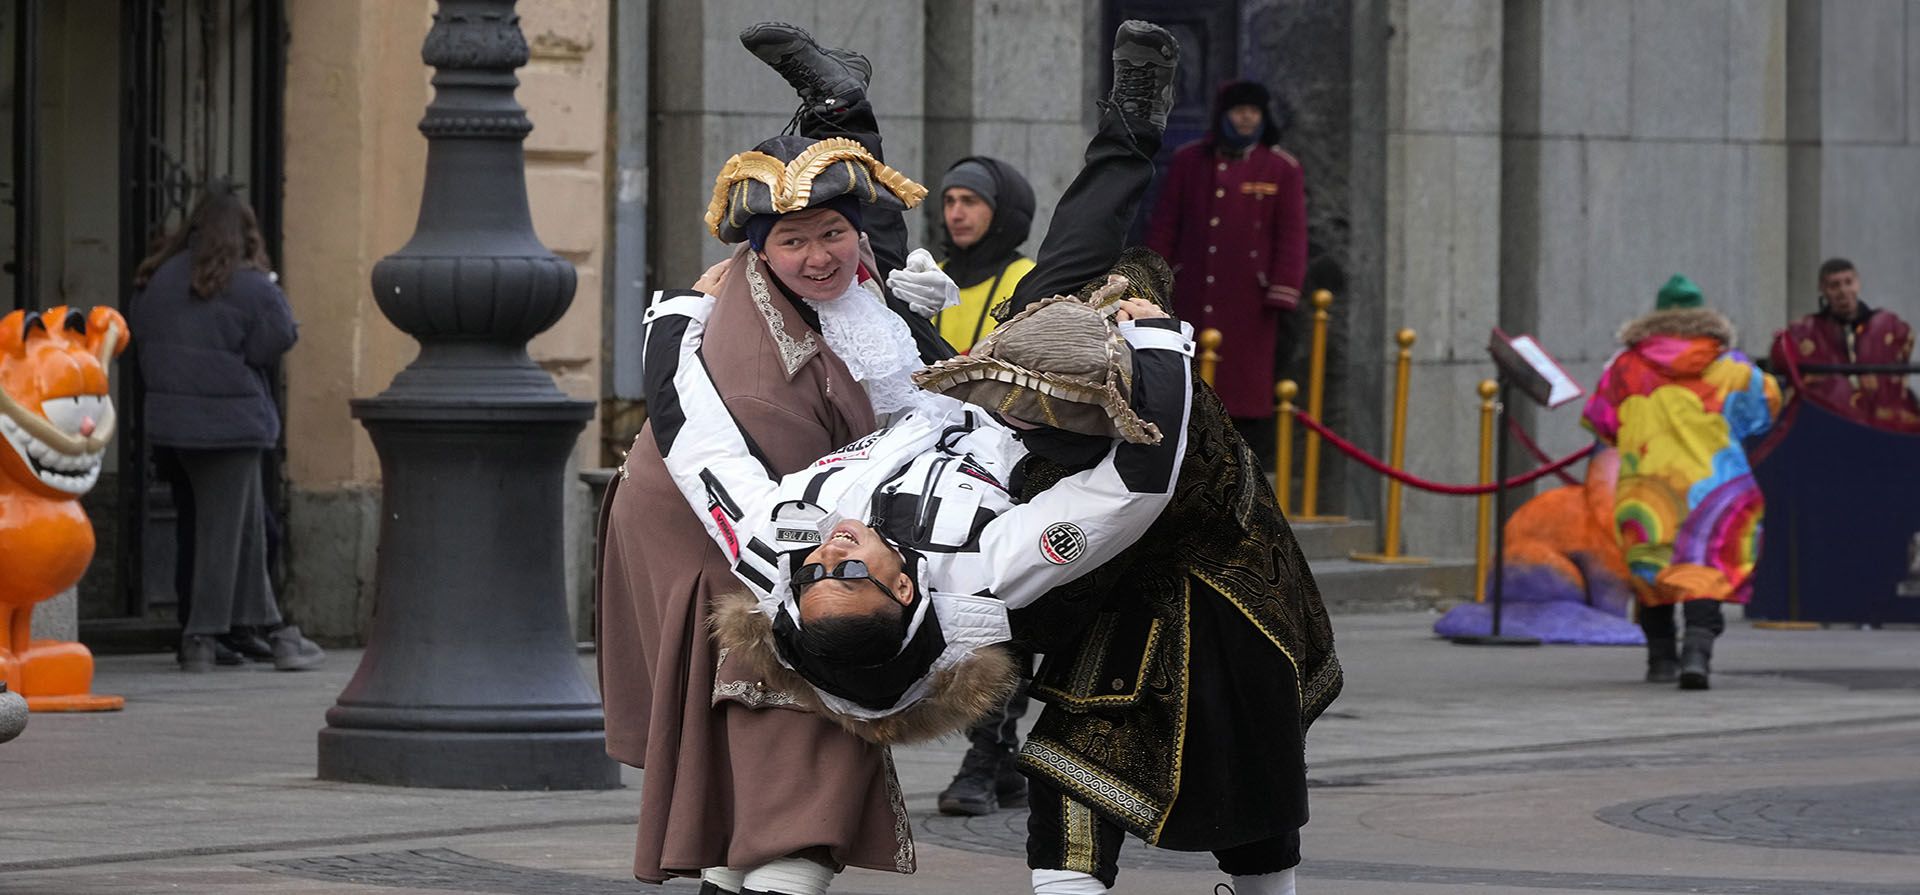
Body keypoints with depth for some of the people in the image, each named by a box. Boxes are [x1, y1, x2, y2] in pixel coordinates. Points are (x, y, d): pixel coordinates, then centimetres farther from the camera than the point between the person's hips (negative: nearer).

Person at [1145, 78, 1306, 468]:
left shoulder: (1282, 169, 3)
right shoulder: (1188, 162, 8)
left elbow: (1292, 240, 0)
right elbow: (1163, 228, 10)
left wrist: (1283, 304, -7)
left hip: (1250, 310, -2)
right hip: (1192, 303, 2)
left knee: (1250, 406, -3)